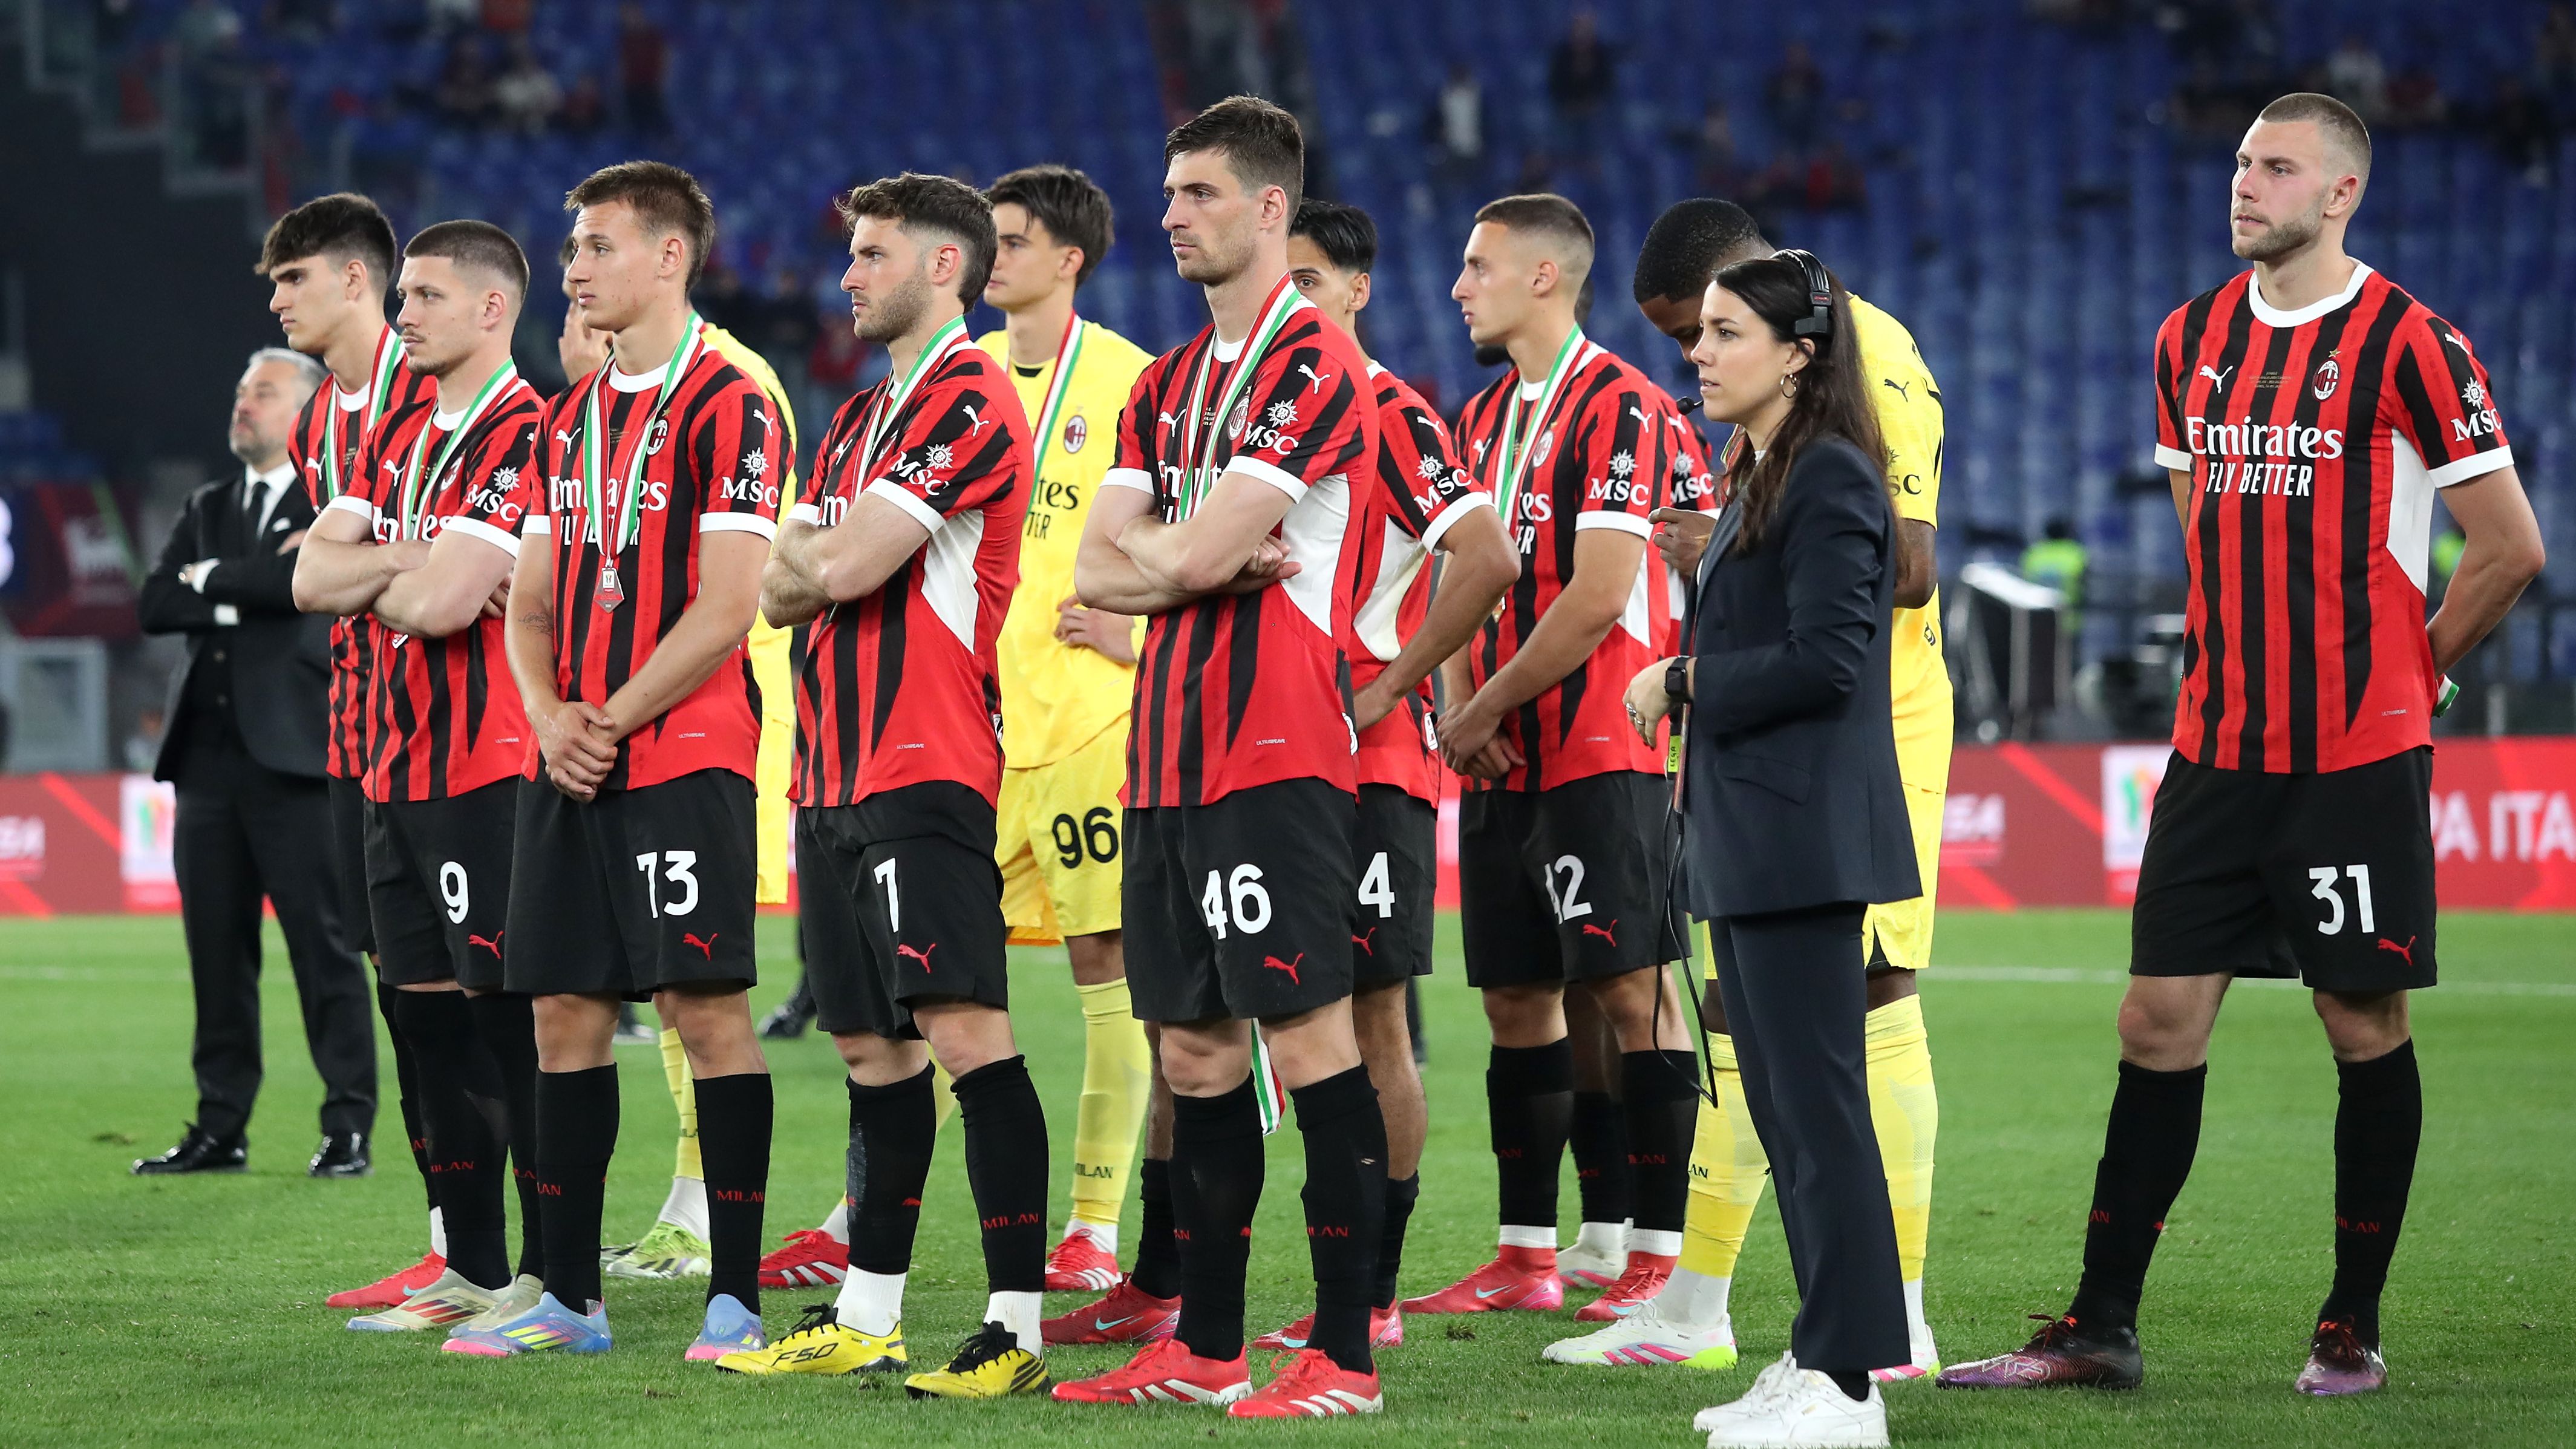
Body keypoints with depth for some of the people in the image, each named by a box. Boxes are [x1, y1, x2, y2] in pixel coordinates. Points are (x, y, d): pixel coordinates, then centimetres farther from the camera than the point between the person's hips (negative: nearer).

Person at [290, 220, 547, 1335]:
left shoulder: (525, 436, -12)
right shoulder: (401, 435, 16)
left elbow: (441, 602, -21)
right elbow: (315, 577, 8)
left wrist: (378, 580, 0)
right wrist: (413, 564, -8)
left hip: (491, 771, -9)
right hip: (400, 769, 9)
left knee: (512, 1016, -8)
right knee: (431, 1016, 11)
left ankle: (553, 1276, -5)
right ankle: (472, 1271, 18)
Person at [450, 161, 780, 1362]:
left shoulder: (726, 408, -8)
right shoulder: (573, 417, 16)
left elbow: (726, 608, -14)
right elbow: (532, 599, 17)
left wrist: (613, 719, -12)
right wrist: (549, 716, -1)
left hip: (684, 759, -8)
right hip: (568, 764, 8)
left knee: (704, 1005, -7)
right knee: (565, 1012, 7)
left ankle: (735, 1298, -4)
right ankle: (568, 1298, 13)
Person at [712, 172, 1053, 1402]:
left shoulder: (968, 405, -9)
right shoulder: (860, 421, 22)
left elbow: (845, 567, -16)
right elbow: (780, 591, 17)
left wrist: (804, 552, 5)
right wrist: (821, 560, -4)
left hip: (925, 772, -10)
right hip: (840, 774, 10)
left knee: (963, 1028, -14)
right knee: (873, 1044, 13)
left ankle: (1017, 1326, -17)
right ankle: (863, 1318, 18)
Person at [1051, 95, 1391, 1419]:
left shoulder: (1314, 367, -9)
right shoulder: (1167, 385, 18)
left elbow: (1201, 552, -17)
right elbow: (1097, 569, 11)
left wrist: (1145, 559, 4)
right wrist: (1207, 559, -6)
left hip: (1274, 753, -9)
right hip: (1169, 752, 9)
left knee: (1307, 1037, -8)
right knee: (1193, 1049, 10)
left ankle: (1343, 1356, -7)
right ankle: (1205, 1348, 16)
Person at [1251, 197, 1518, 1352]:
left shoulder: (1390, 416, -9)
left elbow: (1488, 560, -20)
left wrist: (1386, 689, -15)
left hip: (1367, 765, -7)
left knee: (1372, 1018, -3)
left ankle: (1374, 1296, 0)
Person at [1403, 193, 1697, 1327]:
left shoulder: (1619, 408, -10)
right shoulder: (1485, 418, 16)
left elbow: (1597, 595, -17)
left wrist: (1485, 709, -11)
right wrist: (1457, 711, 1)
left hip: (1599, 755, -8)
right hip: (1502, 763, 8)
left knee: (1631, 995, -7)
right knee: (1516, 1000, 9)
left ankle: (1656, 1257, -6)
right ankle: (1527, 1256, 15)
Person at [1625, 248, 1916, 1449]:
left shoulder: (1830, 481, -13)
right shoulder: (1757, 479, 18)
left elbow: (1822, 662, -19)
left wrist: (1684, 685, -10)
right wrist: (1688, 688, 5)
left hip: (1802, 839, -10)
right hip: (1746, 837, 10)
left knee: (1817, 1101, -8)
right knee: (1778, 1101, 11)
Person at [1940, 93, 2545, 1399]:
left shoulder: (2409, 345, -8)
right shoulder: (2191, 342, 10)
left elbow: (2511, 548, -5)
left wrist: (2402, 669, 3)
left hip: (2358, 752, -5)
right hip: (2216, 745, 5)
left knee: (2364, 1023, 2)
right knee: (2160, 1019, 3)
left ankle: (2352, 1330, 11)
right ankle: (2099, 1328, 6)